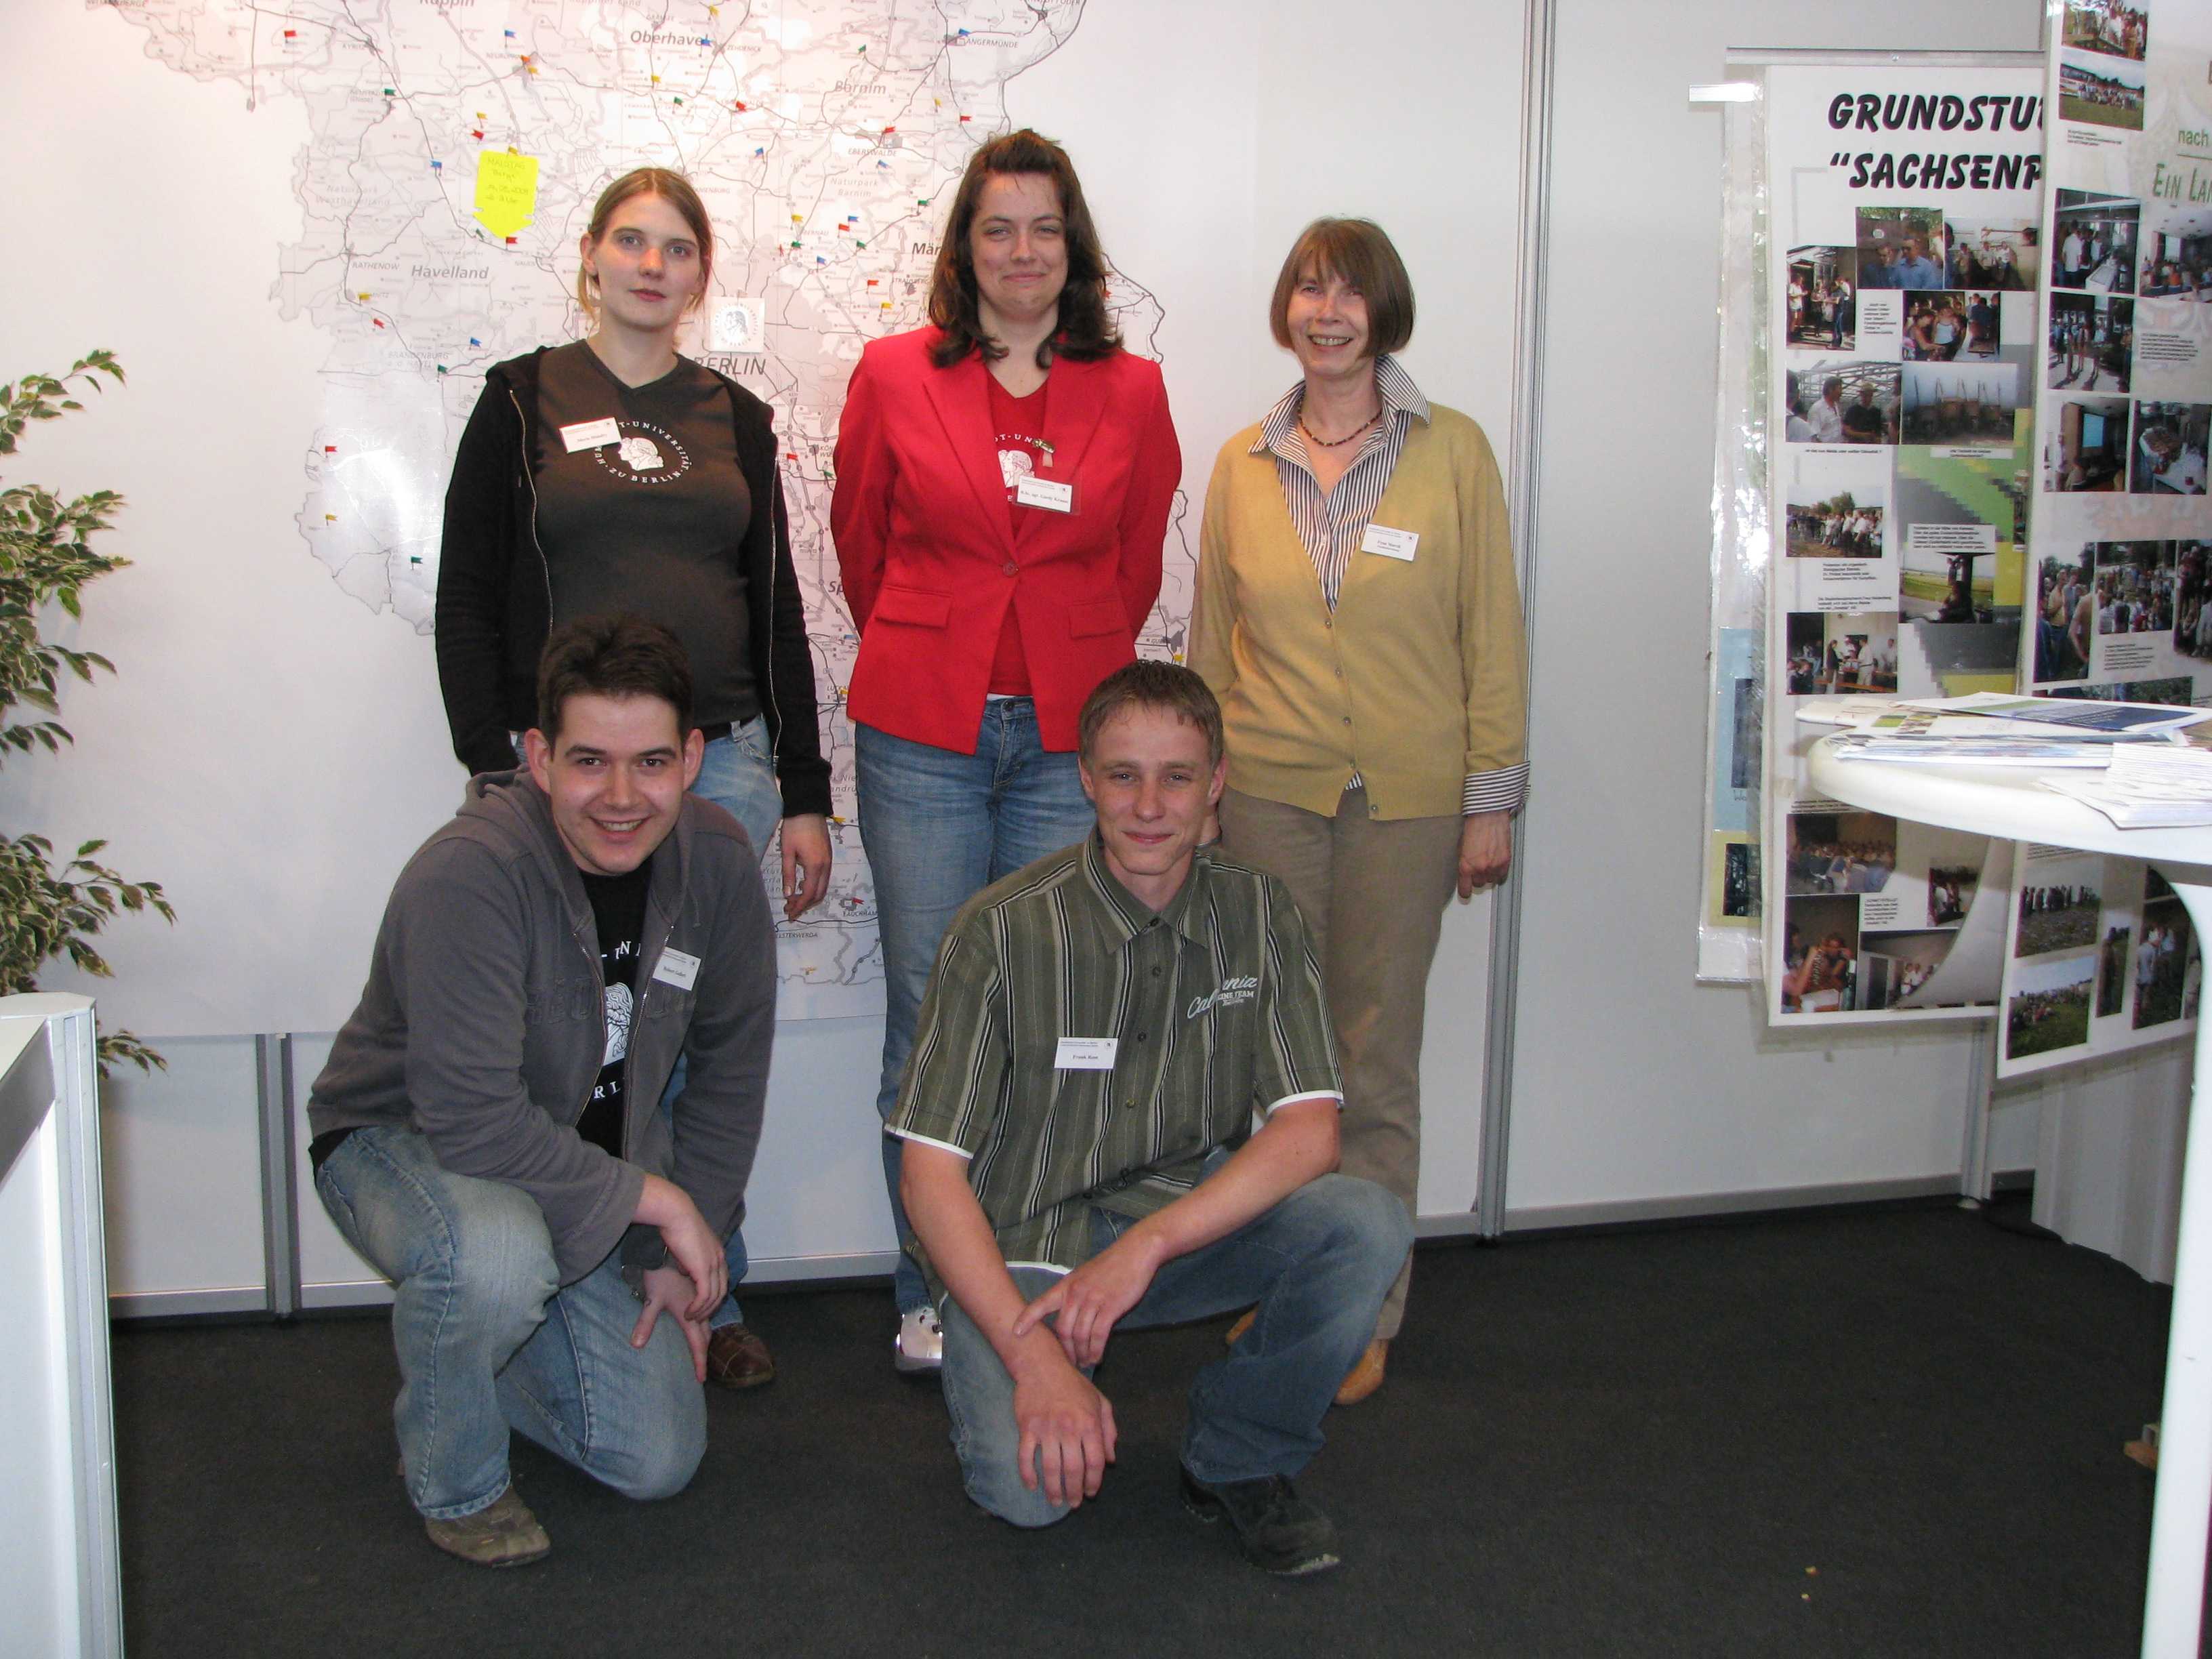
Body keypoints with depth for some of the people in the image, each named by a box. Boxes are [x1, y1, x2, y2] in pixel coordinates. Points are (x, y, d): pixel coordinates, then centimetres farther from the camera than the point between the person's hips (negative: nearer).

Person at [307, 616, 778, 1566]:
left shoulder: (715, 861, -13)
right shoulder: (469, 874, -32)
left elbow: (730, 1066, 0)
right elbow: (472, 1121, -36)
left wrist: (683, 1251, -3)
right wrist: (652, 1197, -26)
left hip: (589, 1172, 6)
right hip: (402, 1143, -5)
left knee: (658, 1461, 2)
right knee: (496, 1251, -41)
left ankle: (455, 1352, 31)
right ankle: (453, 1477, -7)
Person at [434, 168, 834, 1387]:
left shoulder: (734, 419, 14)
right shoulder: (523, 402, 6)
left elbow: (777, 612, 14)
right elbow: (466, 601, 3)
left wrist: (803, 795, 10)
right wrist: (500, 765, -7)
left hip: (724, 761, 3)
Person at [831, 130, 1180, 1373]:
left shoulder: (1131, 393, 5)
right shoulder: (894, 376, 3)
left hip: (1070, 733, 1)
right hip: (921, 728, -1)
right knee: (929, 1013, 3)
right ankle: (931, 1295, 16)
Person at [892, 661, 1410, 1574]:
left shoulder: (1258, 916, -3)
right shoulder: (1005, 929, -13)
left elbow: (1310, 1129, -11)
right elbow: (931, 1168, -14)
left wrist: (1147, 1243, -26)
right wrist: (1033, 1355, -26)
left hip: (1194, 1217, 3)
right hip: (1026, 1242, -3)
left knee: (1369, 1226, -25)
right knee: (1030, 1485, -27)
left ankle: (1239, 1457, 0)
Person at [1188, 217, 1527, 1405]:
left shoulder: (1453, 452, 0)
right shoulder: (1243, 466, 7)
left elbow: (1492, 632, 1)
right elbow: (1211, 638, 12)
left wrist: (1492, 798, -2)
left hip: (1406, 799, -2)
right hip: (1265, 793, 2)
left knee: (1376, 1058, 4)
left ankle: (1366, 1313, 16)